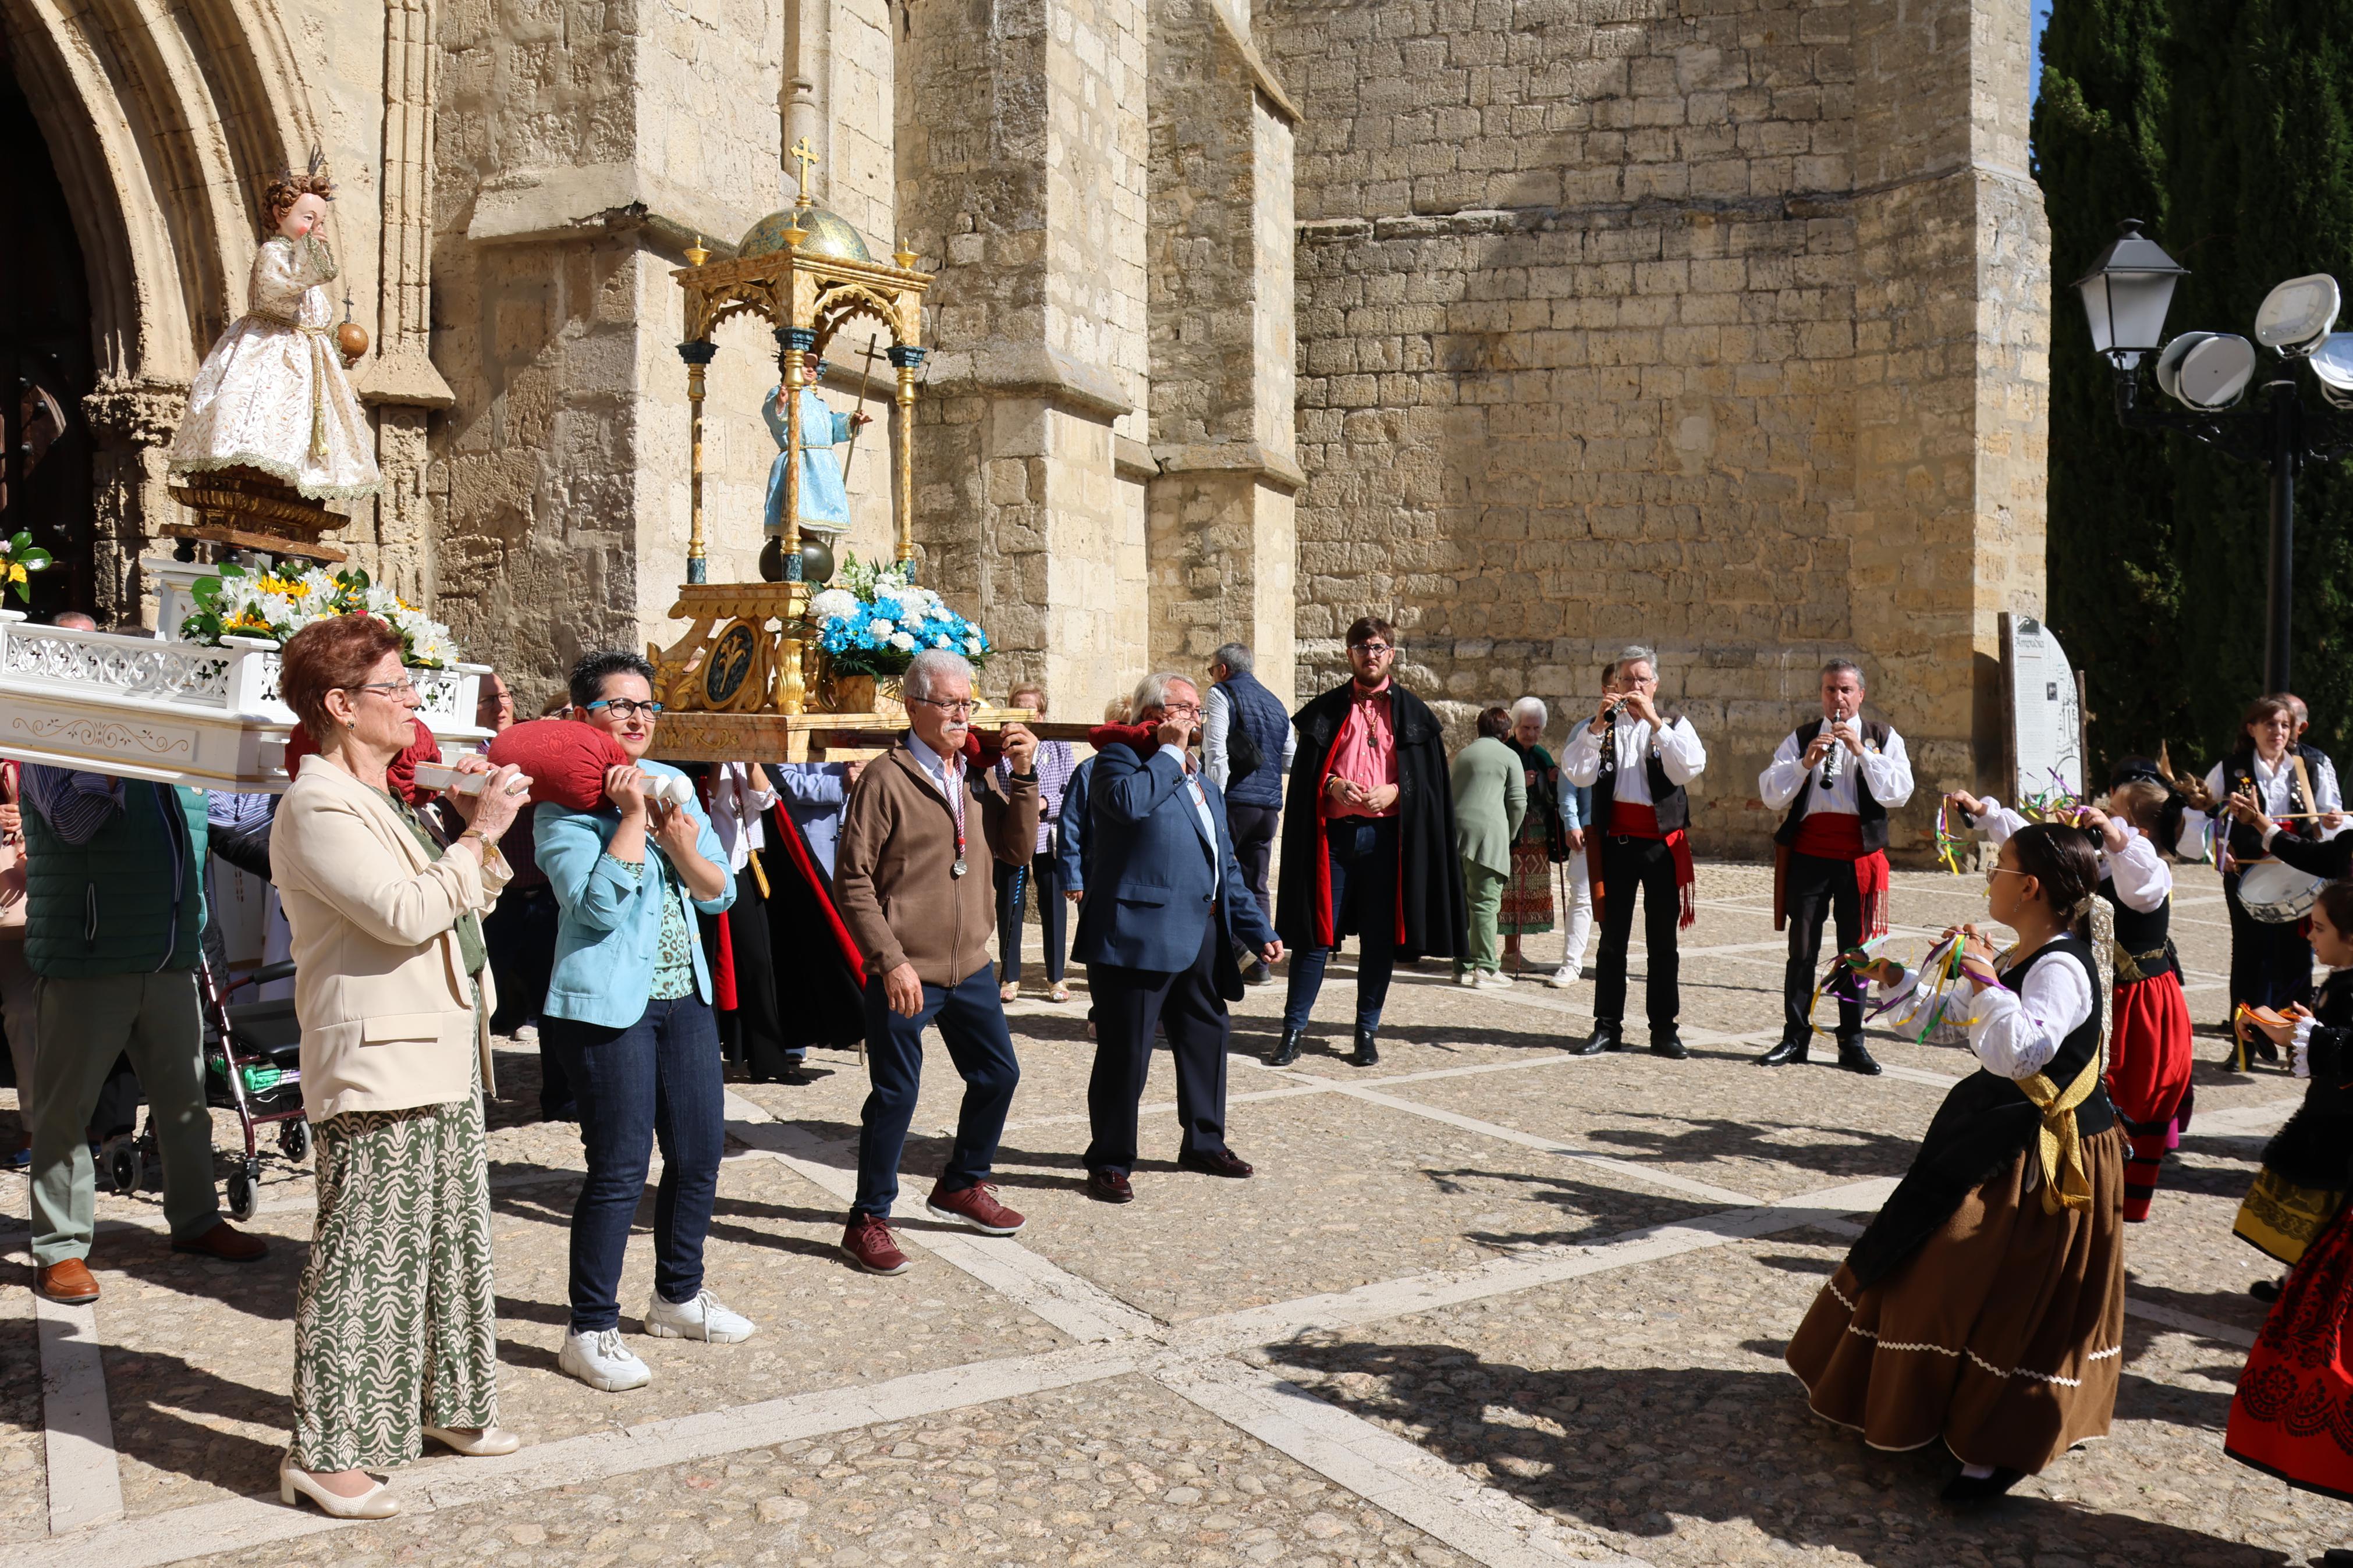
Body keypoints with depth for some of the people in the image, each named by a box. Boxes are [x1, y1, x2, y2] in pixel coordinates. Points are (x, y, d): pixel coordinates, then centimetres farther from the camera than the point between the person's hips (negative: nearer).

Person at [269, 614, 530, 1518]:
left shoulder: (396, 801, 16)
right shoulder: (317, 808, -14)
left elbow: (471, 904, 21)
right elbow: (406, 915, -23)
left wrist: (482, 830, 7)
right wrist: (478, 834, -16)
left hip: (443, 1060, 10)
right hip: (376, 1066, -10)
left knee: (451, 1240, 17)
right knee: (363, 1257, -5)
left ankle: (445, 1405, 30)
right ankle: (323, 1452, 3)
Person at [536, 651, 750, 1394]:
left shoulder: (672, 783, 10)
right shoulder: (564, 804, -9)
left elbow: (720, 892, 6)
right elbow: (597, 904, -22)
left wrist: (679, 842, -13)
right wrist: (631, 817, -19)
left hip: (683, 996, 7)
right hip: (609, 1004, -7)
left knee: (701, 1151, 12)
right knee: (620, 1169, -5)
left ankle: (677, 1296, 31)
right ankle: (590, 1332, 9)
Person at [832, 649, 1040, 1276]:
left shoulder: (978, 777, 9)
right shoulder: (887, 778, -11)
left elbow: (1018, 850, 6)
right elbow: (853, 881, -12)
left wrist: (1023, 777, -5)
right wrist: (892, 961, -18)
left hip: (969, 967, 7)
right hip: (904, 975, -7)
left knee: (998, 1073, 16)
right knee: (895, 1095, 1)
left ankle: (961, 1186, 37)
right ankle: (868, 1221, 16)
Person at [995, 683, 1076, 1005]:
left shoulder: (1059, 746, 5)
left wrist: (1044, 803, -16)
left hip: (1050, 839, 0)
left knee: (1053, 909, 5)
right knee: (1009, 909, 6)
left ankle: (1056, 978, 17)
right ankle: (1010, 978, 19)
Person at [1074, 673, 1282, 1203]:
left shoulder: (1205, 786, 22)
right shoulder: (1119, 759, -2)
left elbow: (1228, 870, 23)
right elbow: (1128, 802, -26)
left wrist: (1258, 931, 16)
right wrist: (1171, 752, -14)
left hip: (1204, 937, 8)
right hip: (1140, 935, -8)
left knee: (1207, 1039, 16)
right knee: (1126, 1053, -2)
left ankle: (1204, 1144, 34)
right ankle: (1110, 1163, 9)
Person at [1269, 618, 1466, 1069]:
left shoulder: (1413, 712, 8)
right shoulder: (1327, 709, 9)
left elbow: (1430, 780, 5)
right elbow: (1304, 772, 9)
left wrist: (1395, 791, -13)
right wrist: (1332, 785, -11)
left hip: (1387, 835, 0)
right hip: (1334, 833, 0)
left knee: (1379, 936, 4)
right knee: (1316, 933, 0)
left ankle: (1368, 1030, 14)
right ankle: (1294, 1028, 7)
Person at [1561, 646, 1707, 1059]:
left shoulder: (1675, 726, 7)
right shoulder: (1602, 728, 8)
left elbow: (1691, 768, -13)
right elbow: (1576, 773, -8)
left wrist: (1655, 722, -17)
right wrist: (1598, 724, -16)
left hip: (1663, 844, -1)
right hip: (1616, 842, 1)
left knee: (1662, 940, 4)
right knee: (1612, 939, 5)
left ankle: (1664, 1029, 11)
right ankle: (1608, 1027, 11)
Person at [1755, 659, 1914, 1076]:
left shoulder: (1883, 738, 6)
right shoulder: (1800, 738, 9)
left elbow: (1899, 793, -8)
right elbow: (1770, 795, -1)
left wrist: (1862, 751, -16)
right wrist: (1805, 763, -14)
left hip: (1860, 857, -1)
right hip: (1807, 856, 1)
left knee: (1856, 951, 4)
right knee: (1802, 951, 3)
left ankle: (1852, 1044, 11)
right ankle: (1795, 1038, 10)